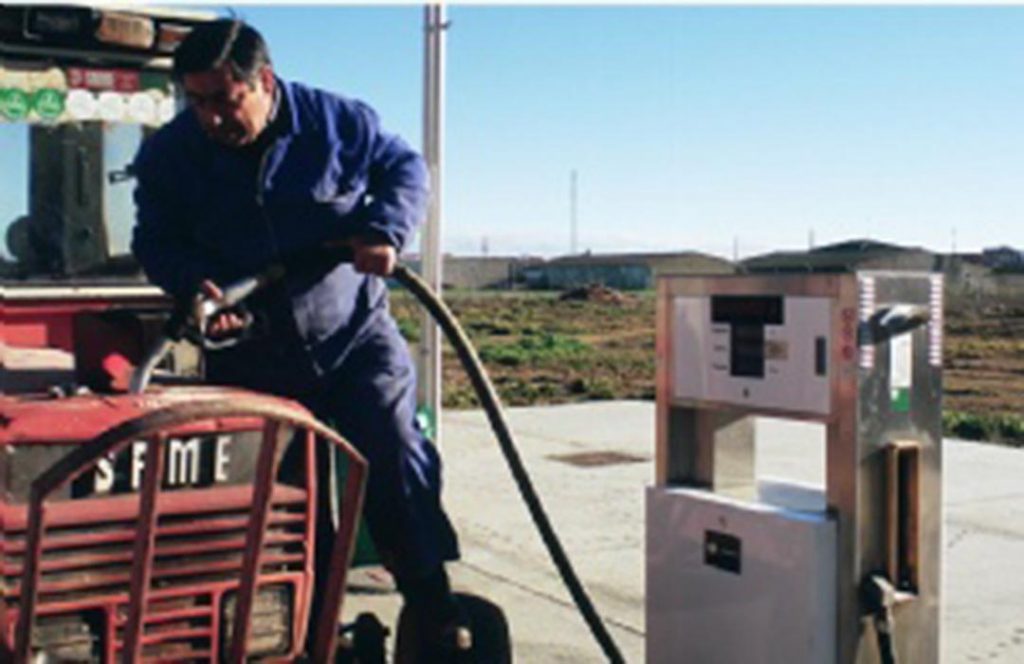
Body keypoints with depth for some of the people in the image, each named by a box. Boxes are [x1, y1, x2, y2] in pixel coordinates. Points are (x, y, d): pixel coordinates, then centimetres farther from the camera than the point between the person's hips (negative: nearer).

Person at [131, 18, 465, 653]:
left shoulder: (338, 121, -11)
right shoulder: (169, 154, -7)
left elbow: (405, 168, 2)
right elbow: (156, 242, 0)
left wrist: (385, 230, -16)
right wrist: (196, 284, -21)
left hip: (354, 336, -2)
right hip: (248, 356, 2)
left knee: (397, 458, -9)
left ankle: (435, 607, 6)